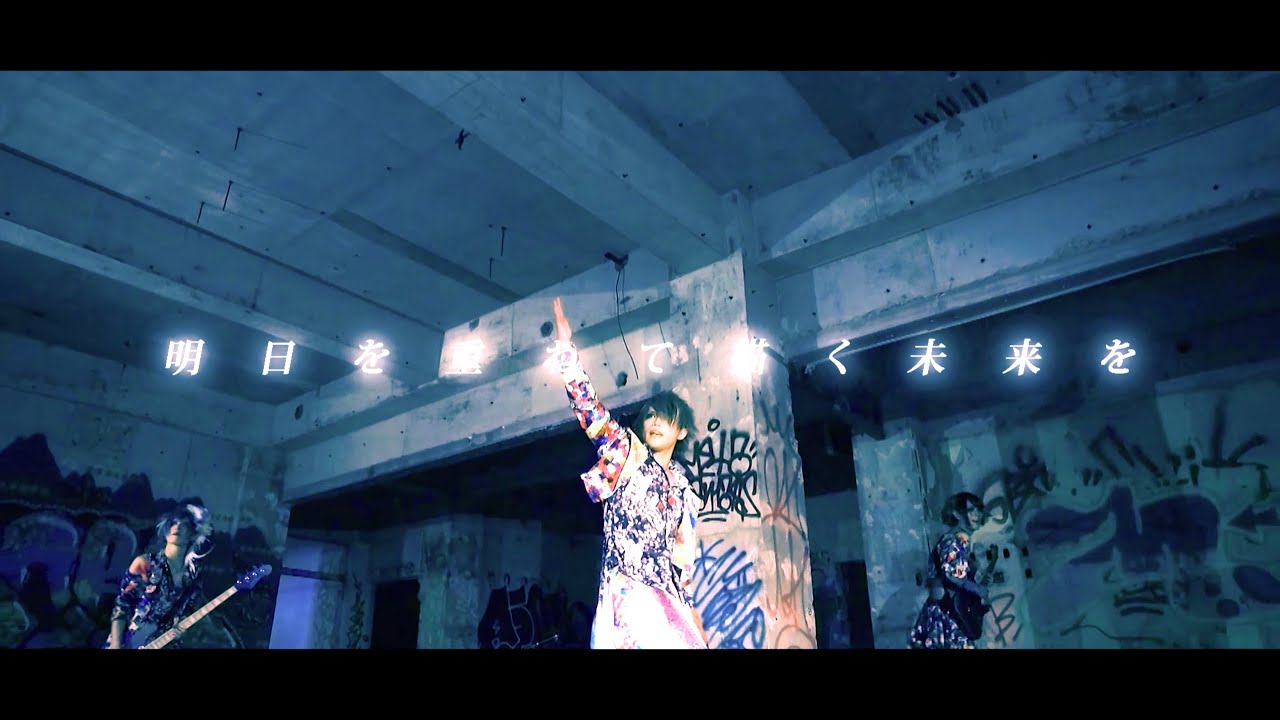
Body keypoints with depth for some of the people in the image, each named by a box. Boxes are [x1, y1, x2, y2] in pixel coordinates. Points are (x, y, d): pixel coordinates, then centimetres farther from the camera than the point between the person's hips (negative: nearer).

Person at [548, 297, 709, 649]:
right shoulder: (627, 455, 5)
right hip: (628, 592, -6)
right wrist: (566, 349, -14)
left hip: (667, 597, 6)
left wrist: (689, 606, 17)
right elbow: (590, 409, -7)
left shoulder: (682, 485, 18)